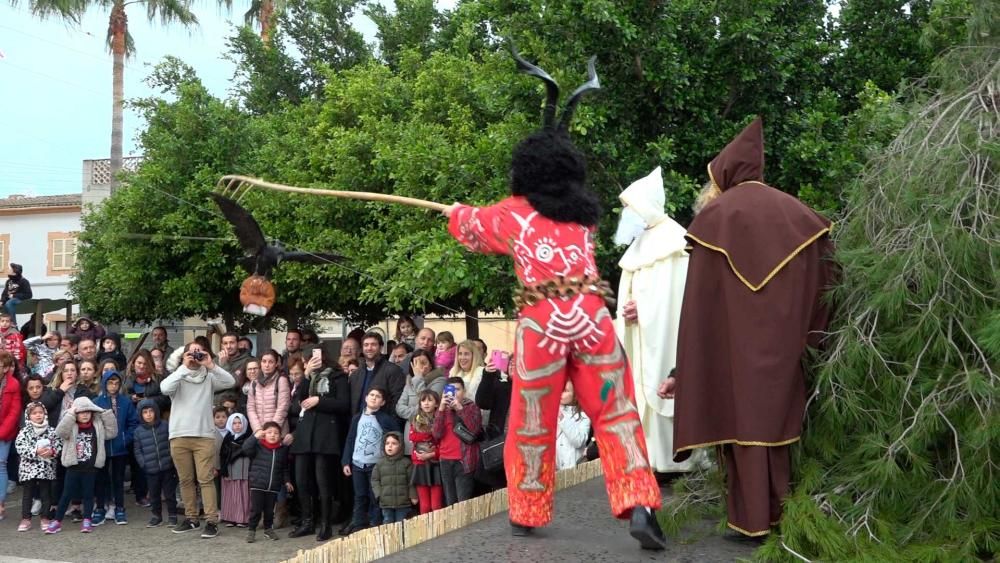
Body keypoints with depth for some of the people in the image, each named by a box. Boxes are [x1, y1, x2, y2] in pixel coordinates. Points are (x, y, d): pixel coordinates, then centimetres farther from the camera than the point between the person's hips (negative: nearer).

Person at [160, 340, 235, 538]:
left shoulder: (209, 377, 7)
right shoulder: (178, 376, 7)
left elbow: (230, 382, -8)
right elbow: (165, 388, -14)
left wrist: (210, 365, -12)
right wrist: (185, 368, -14)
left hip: (204, 436, -1)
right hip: (179, 436, 1)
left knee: (206, 479, -5)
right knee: (185, 480, 9)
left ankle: (211, 521, -6)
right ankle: (191, 518, 20)